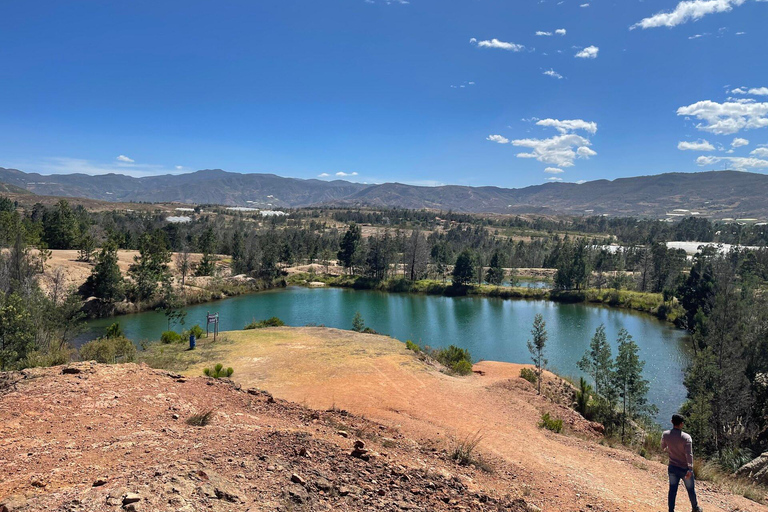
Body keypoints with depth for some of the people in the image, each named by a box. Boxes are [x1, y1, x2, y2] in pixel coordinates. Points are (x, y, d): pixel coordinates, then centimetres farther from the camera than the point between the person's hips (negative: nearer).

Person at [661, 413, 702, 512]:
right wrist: (690, 470, -26)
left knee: (672, 490, 11)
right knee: (691, 489, 19)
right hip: (685, 468, -3)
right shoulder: (686, 437, -20)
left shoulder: (665, 435, -8)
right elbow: (689, 454, -25)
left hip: (672, 467, 3)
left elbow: (663, 448, 9)